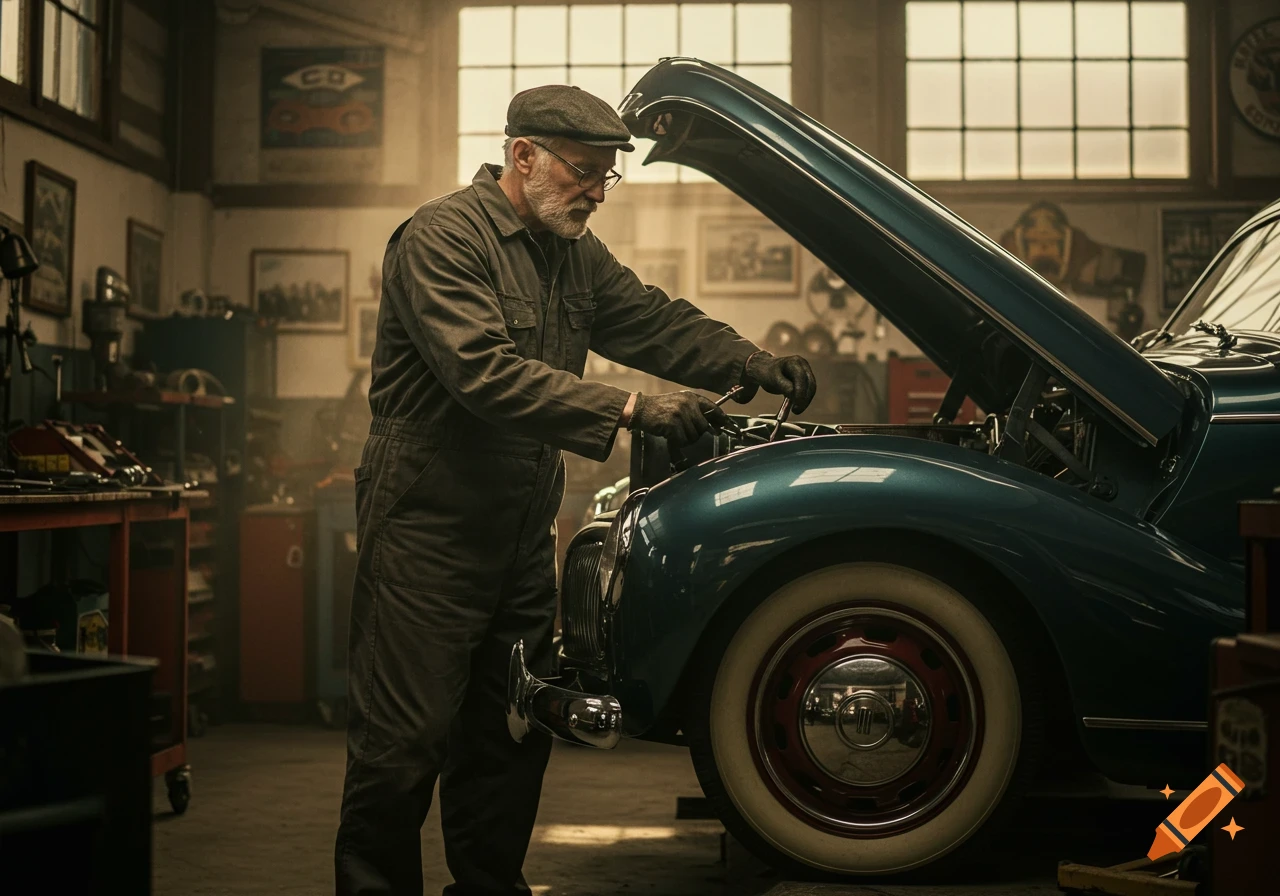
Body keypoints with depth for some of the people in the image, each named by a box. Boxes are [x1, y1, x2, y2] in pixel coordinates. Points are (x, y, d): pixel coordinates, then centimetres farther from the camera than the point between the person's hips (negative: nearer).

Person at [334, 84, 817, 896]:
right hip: (428, 529, -8)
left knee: (511, 732, 15)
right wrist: (629, 410, -32)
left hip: (522, 531, 9)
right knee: (404, 738, -4)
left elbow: (653, 320, 10)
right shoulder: (443, 238, -15)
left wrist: (750, 362, -9)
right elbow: (484, 371, -27)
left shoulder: (573, 252, 13)